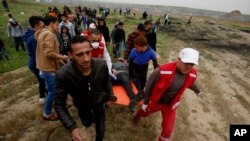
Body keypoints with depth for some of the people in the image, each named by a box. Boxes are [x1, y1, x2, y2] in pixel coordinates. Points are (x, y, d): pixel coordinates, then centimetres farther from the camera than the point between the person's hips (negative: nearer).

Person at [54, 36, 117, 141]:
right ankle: (93, 117, 67)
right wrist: (72, 127, -36)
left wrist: (109, 96, 5)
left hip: (99, 101, 0)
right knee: (87, 123, 30)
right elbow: (59, 104, -27)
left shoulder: (102, 65, -34)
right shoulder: (62, 75, -39)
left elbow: (107, 82, -11)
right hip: (82, 105, 1)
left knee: (100, 130, 14)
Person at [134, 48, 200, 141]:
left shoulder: (192, 74, -19)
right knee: (145, 112, 29)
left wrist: (197, 90, 29)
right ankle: (139, 114, 67)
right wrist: (145, 102, -11)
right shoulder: (163, 71, -35)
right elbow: (149, 85, -20)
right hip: (155, 101, -2)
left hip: (171, 105, 2)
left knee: (168, 129, 8)